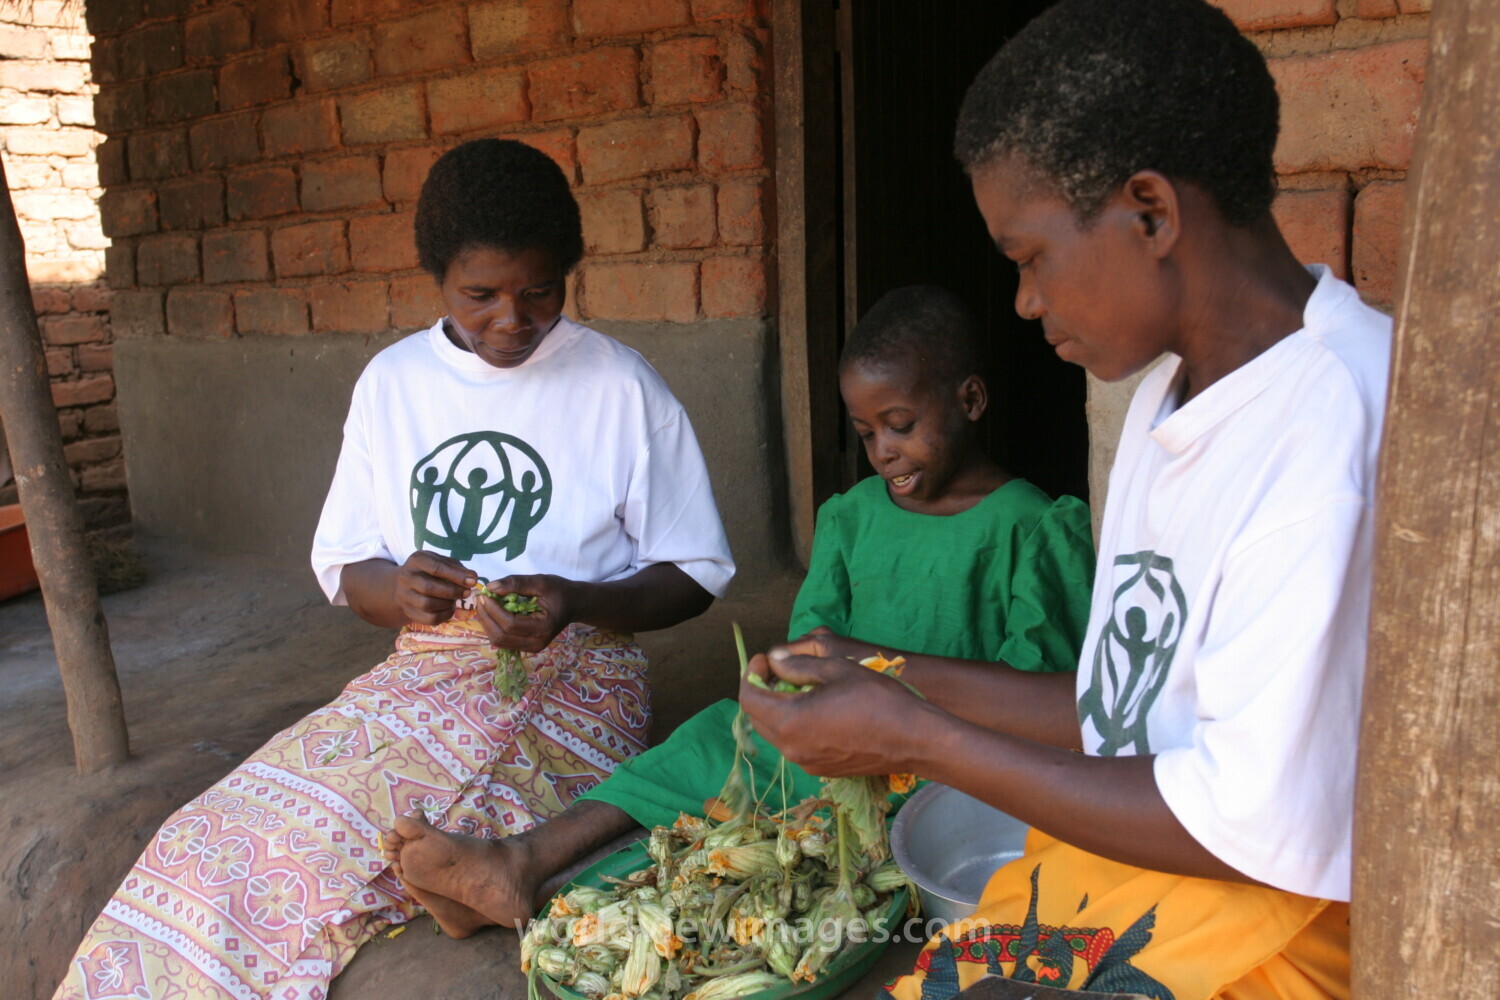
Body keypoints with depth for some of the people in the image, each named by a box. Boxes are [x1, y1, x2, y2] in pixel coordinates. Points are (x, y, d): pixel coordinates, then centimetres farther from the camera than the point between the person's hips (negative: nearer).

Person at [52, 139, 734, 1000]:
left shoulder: (623, 387, -1)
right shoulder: (392, 382, 11)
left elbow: (696, 574, 2)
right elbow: (345, 569, 13)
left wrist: (577, 601, -17)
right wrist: (397, 591, -11)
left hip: (572, 680, -4)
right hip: (424, 672, 4)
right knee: (215, 844, -18)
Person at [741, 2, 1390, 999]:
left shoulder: (1335, 430, -21)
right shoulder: (1175, 391, 11)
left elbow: (1266, 833, -22)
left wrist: (918, 740, -15)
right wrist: (909, 679, 8)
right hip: (1104, 879, 8)